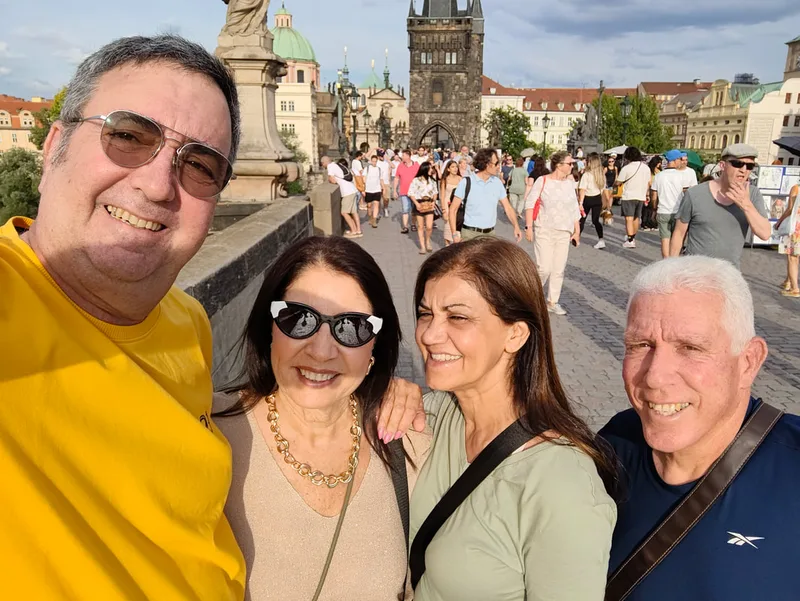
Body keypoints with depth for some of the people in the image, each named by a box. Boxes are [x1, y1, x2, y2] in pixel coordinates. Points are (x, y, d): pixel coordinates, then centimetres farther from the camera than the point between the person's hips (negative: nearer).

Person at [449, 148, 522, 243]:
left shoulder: (497, 183, 4)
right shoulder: (467, 182, -8)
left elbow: (507, 207, 7)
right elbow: (453, 209, -5)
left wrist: (516, 226, -9)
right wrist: (455, 233, -13)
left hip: (490, 234, 4)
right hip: (470, 234, -4)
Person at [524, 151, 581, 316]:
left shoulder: (570, 184, 9)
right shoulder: (543, 181, -5)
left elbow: (575, 209, 15)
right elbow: (530, 203, -4)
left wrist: (577, 231, 14)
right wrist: (529, 227, -10)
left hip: (564, 233, 5)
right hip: (544, 231, -5)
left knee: (559, 269, 6)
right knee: (544, 268, -10)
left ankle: (552, 302, 18)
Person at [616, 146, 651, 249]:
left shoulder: (626, 168, -12)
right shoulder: (646, 167, 5)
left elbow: (618, 182, -8)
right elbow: (648, 183, 11)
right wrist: (645, 194, 23)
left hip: (629, 196, -6)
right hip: (641, 196, 6)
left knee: (629, 218, -6)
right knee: (636, 218, 17)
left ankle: (630, 241, -14)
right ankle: (633, 237, 31)